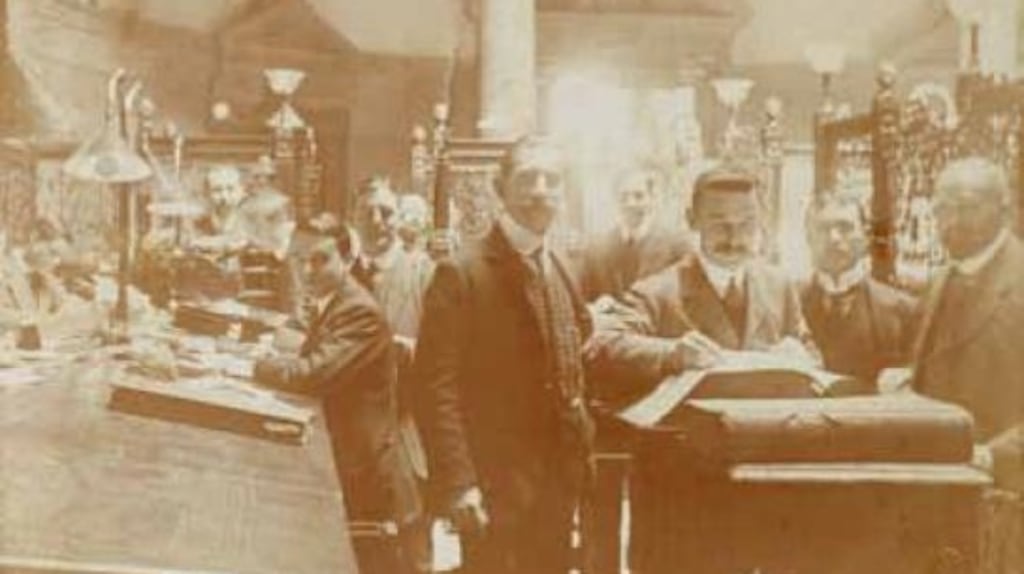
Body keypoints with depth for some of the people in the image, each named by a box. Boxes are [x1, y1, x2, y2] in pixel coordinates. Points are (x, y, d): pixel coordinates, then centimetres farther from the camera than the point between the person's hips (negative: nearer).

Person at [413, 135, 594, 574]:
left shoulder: (562, 273, 13)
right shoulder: (463, 274, -11)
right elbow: (436, 386, -15)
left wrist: (581, 448, 10)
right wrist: (457, 483, -21)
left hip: (558, 480, 7)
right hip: (495, 487, -7)